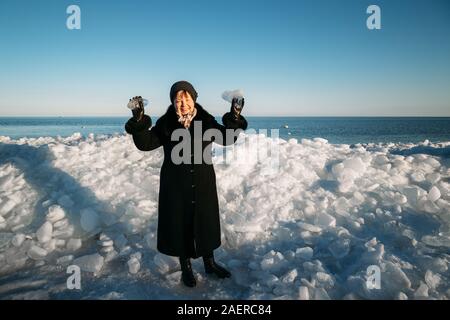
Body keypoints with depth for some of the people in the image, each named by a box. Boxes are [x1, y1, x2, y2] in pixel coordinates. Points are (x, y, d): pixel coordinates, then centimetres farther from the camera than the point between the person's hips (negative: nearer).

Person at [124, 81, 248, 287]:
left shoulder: (205, 120, -3)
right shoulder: (166, 123, -7)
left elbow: (226, 138, -2)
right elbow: (145, 143, -7)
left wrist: (235, 118, -16)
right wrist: (139, 121, -21)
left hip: (203, 184, 2)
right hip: (176, 186, -1)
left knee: (206, 222, 15)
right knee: (180, 224, 9)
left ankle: (209, 263, 37)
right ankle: (186, 267, 32)